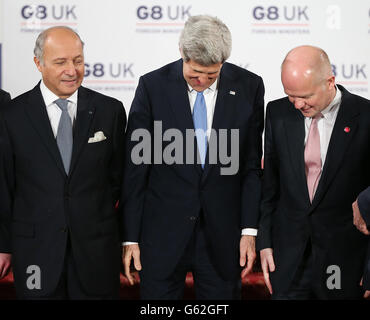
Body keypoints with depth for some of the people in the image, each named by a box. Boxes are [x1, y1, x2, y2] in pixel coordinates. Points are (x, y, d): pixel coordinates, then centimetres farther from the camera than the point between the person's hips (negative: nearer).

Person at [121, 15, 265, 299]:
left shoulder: (249, 87, -1)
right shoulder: (152, 86, -5)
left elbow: (252, 165, 3)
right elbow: (135, 167, -2)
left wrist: (250, 230, -2)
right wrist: (131, 237, -3)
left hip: (222, 233, 1)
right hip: (162, 233, -1)